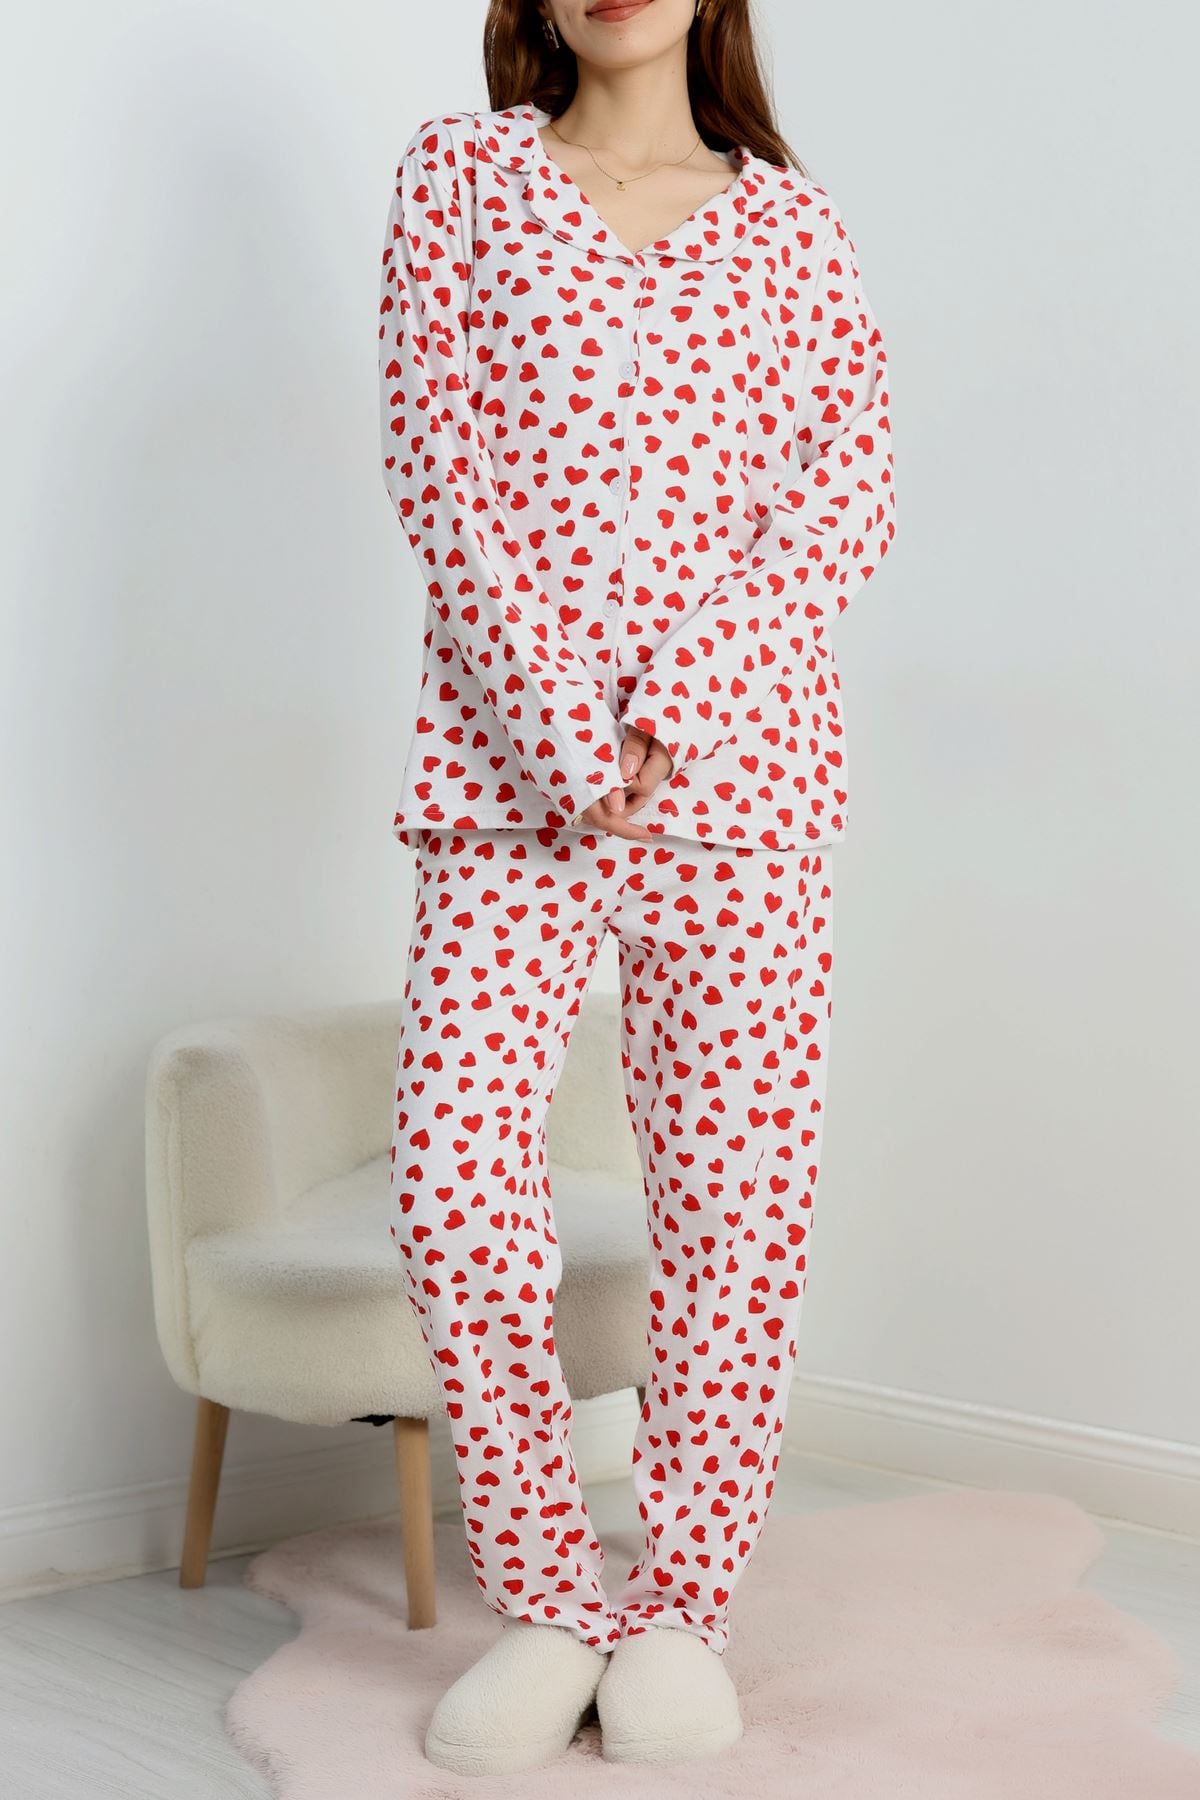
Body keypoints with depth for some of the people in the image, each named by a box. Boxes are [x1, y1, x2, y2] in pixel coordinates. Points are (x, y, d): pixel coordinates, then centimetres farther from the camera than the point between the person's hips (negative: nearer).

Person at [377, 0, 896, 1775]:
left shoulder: (793, 221, 13)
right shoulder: (461, 172, 12)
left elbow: (849, 494, 3)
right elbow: (442, 467, 1)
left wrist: (680, 702, -11)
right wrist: (557, 726, -11)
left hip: (741, 751, 1)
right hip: (506, 749, 0)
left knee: (736, 1194, 0)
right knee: (455, 1190, -9)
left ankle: (681, 1607, 16)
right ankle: (546, 1599, 10)